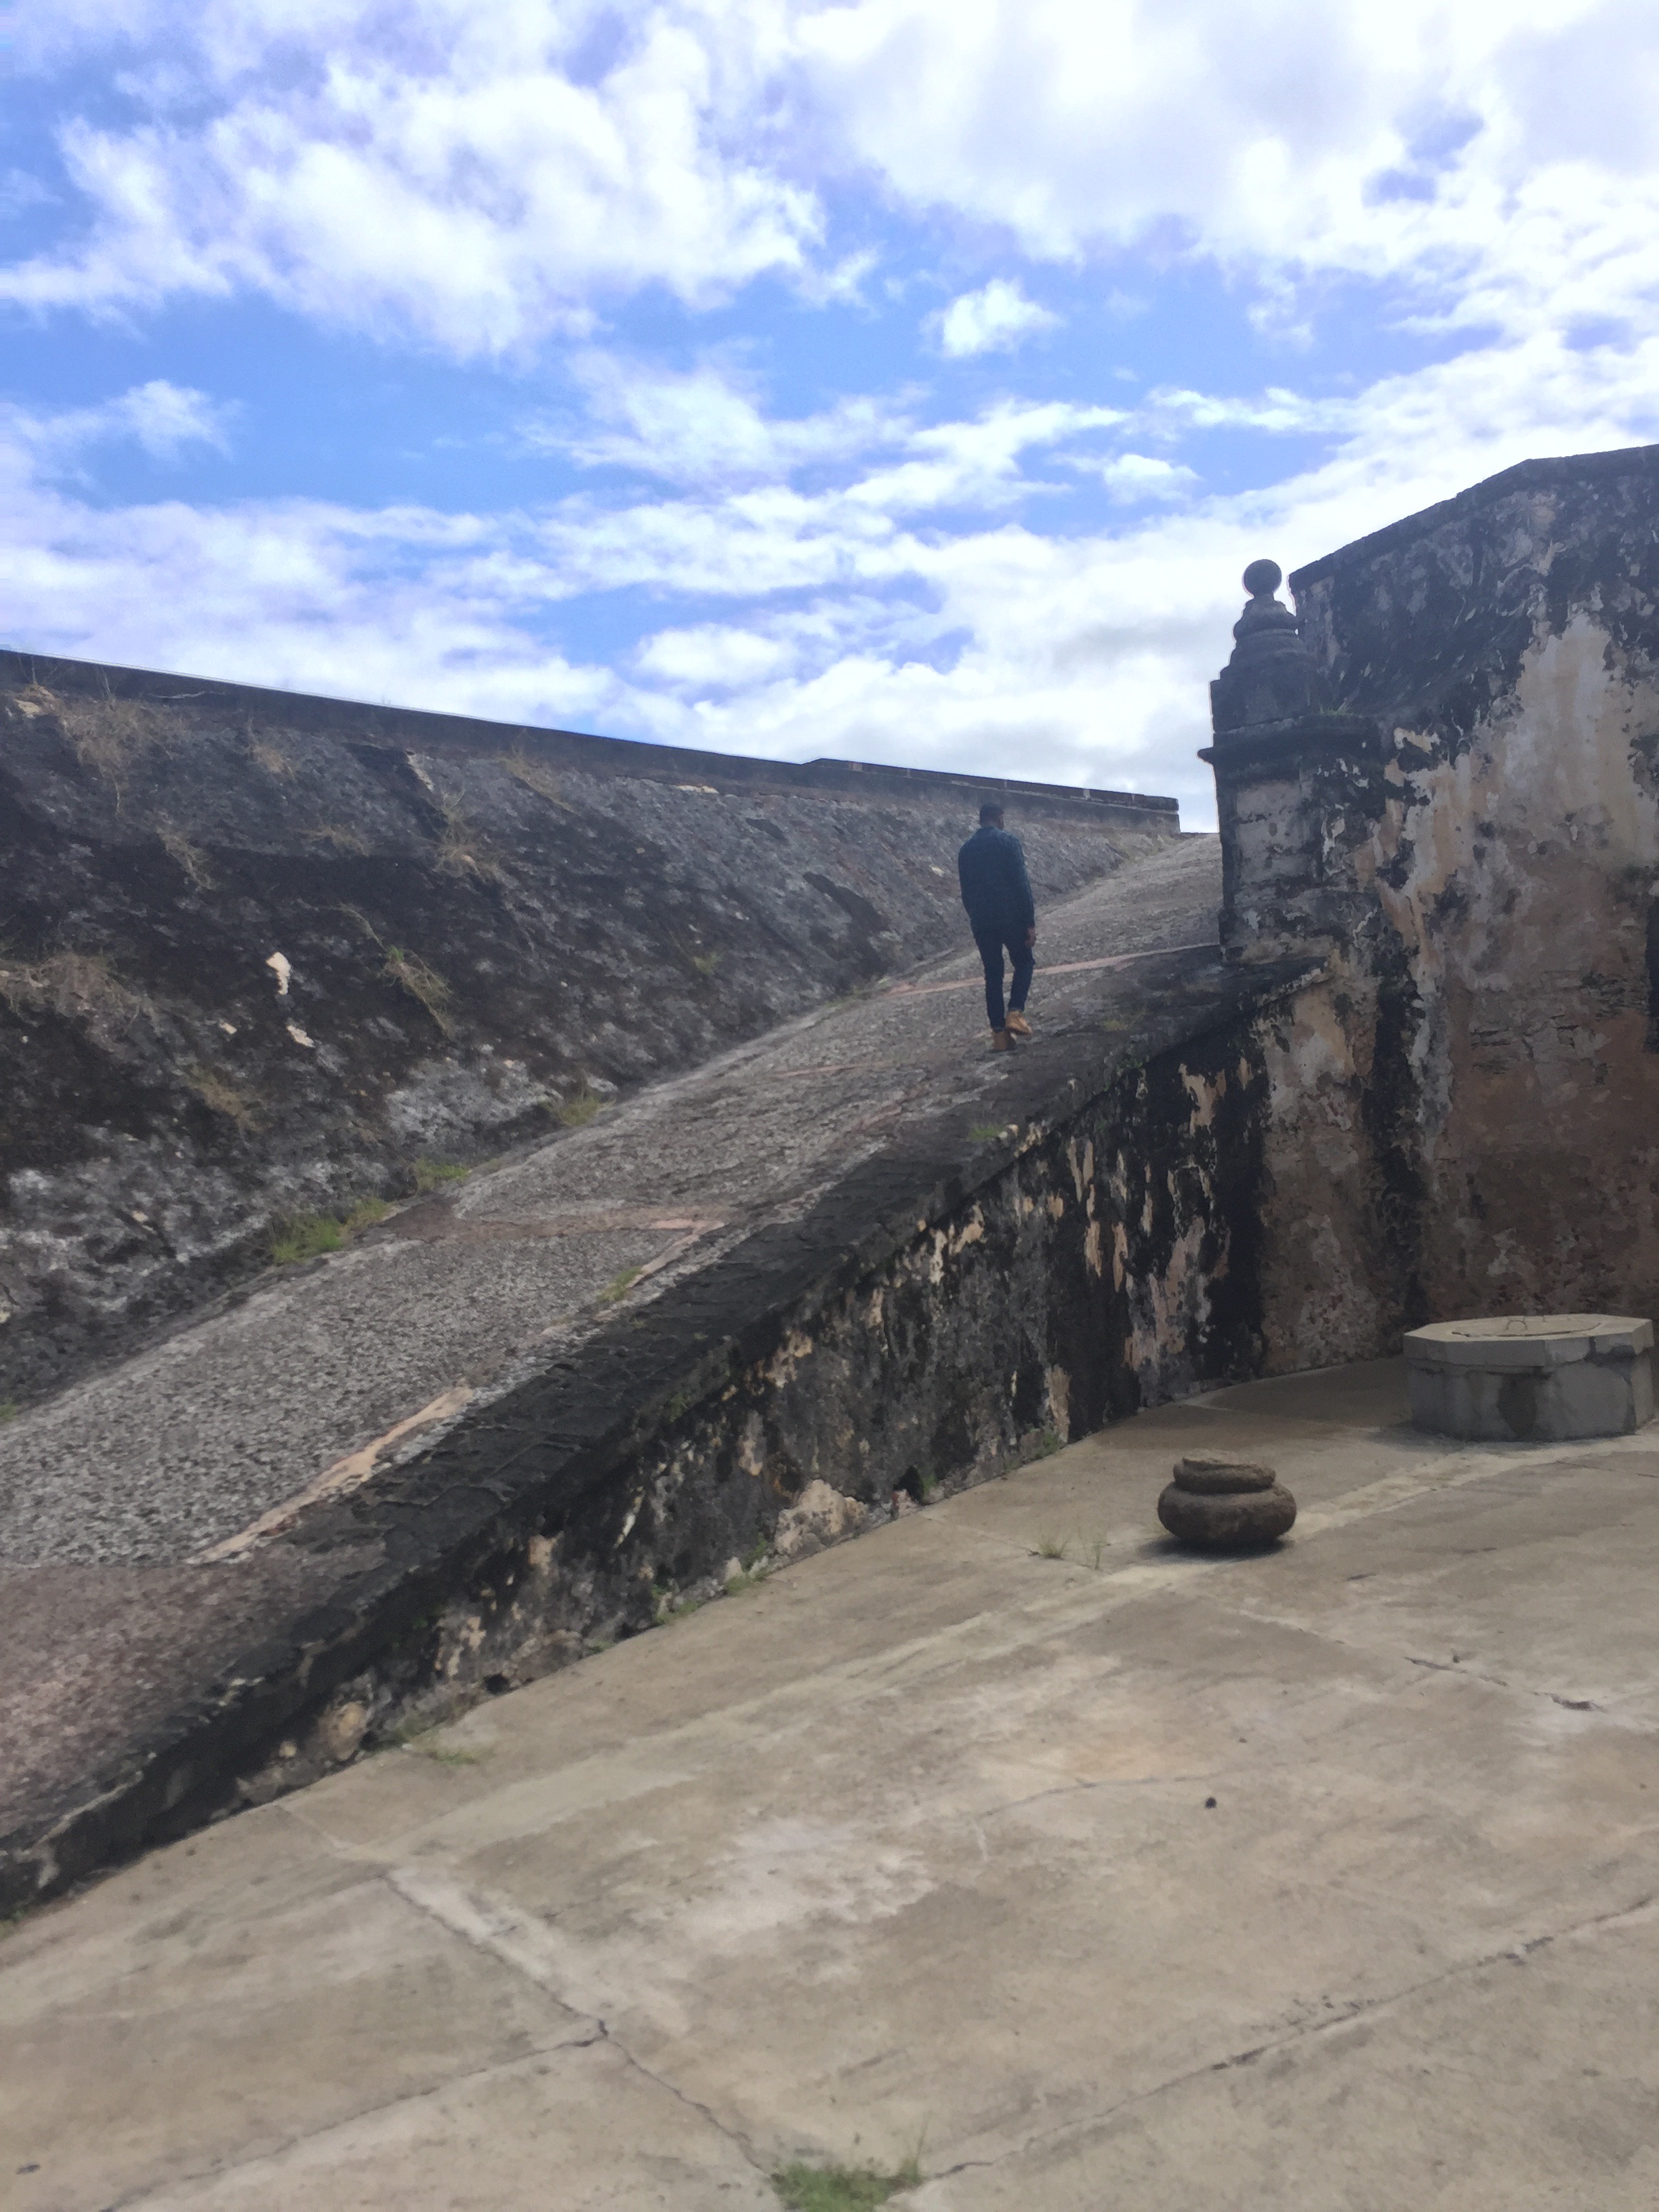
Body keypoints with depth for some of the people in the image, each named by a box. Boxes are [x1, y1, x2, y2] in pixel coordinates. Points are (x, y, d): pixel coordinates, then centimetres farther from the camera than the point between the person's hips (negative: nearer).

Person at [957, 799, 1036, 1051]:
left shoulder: (966, 850, 9)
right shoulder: (1008, 842, -7)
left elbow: (966, 891, 13)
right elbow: (1021, 884, -11)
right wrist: (1030, 922, -9)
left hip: (981, 923, 4)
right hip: (1011, 917, -4)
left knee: (993, 974, 9)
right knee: (1024, 963, 15)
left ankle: (999, 1034, 7)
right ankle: (1015, 1013, -5)